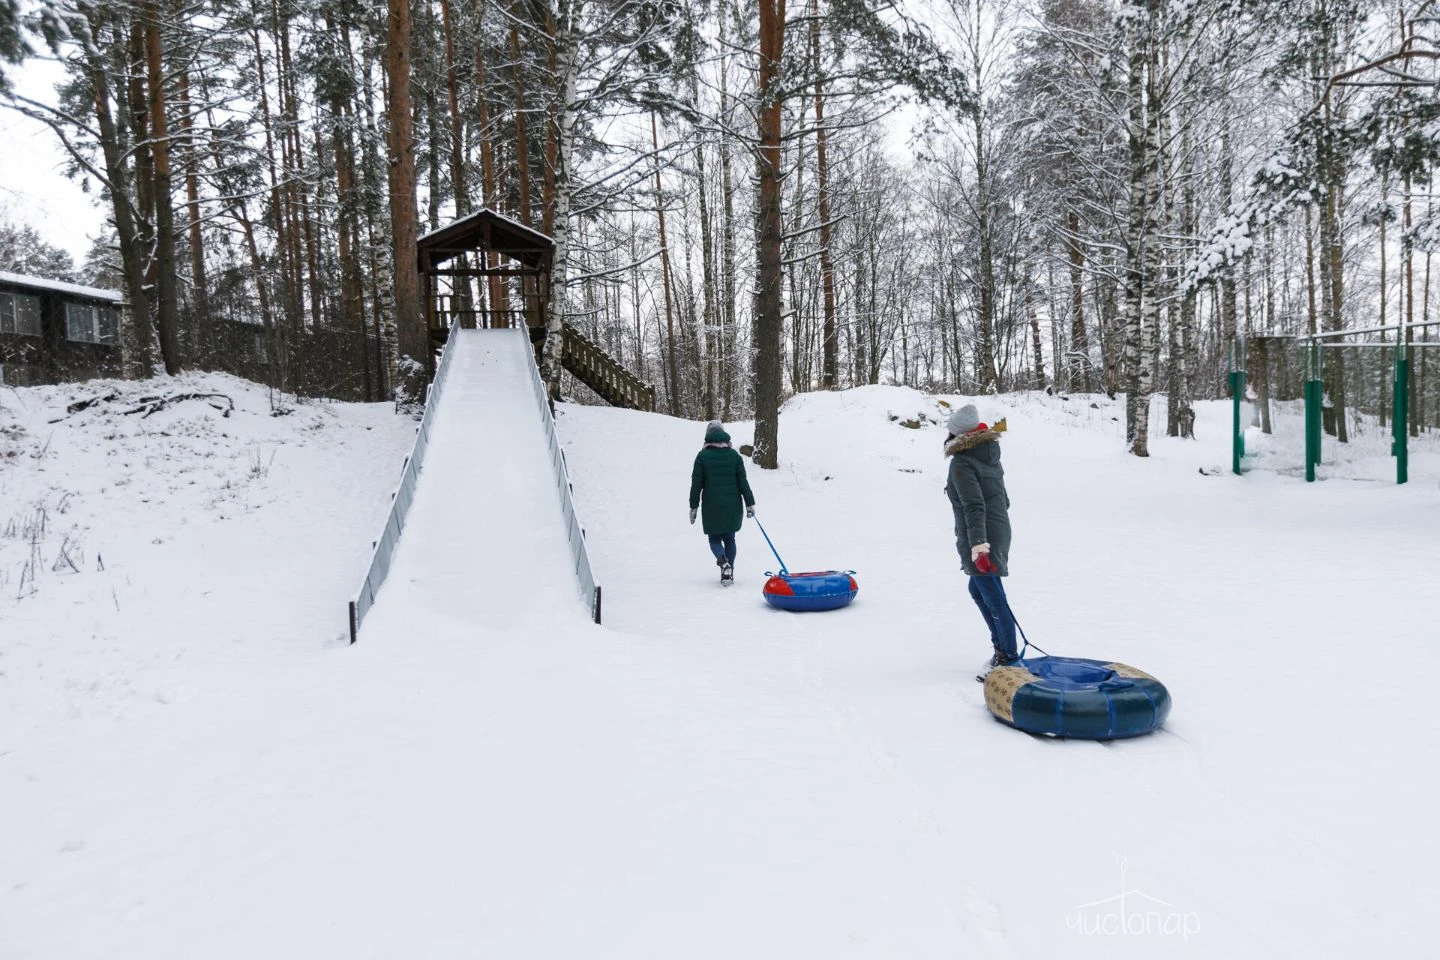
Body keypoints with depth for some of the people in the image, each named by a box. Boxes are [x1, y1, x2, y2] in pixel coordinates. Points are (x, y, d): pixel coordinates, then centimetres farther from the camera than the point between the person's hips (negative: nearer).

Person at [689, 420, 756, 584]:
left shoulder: (702, 456, -4)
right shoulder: (734, 455, 2)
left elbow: (696, 484, -3)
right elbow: (743, 481, 1)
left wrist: (693, 507, 4)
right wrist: (750, 504, 6)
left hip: (712, 507, -2)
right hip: (732, 506, 2)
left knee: (714, 538, 10)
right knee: (729, 538, 15)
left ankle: (723, 562, -18)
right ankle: (729, 573, 14)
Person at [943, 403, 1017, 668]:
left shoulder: (961, 463, -14)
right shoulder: (989, 456, 12)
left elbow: (974, 506, -23)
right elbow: (1002, 498, 18)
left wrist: (978, 544, -28)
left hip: (979, 540, -9)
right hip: (999, 532, 9)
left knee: (993, 597, -3)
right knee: (978, 590, 21)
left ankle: (1009, 656, 3)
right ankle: (1002, 646, 26)